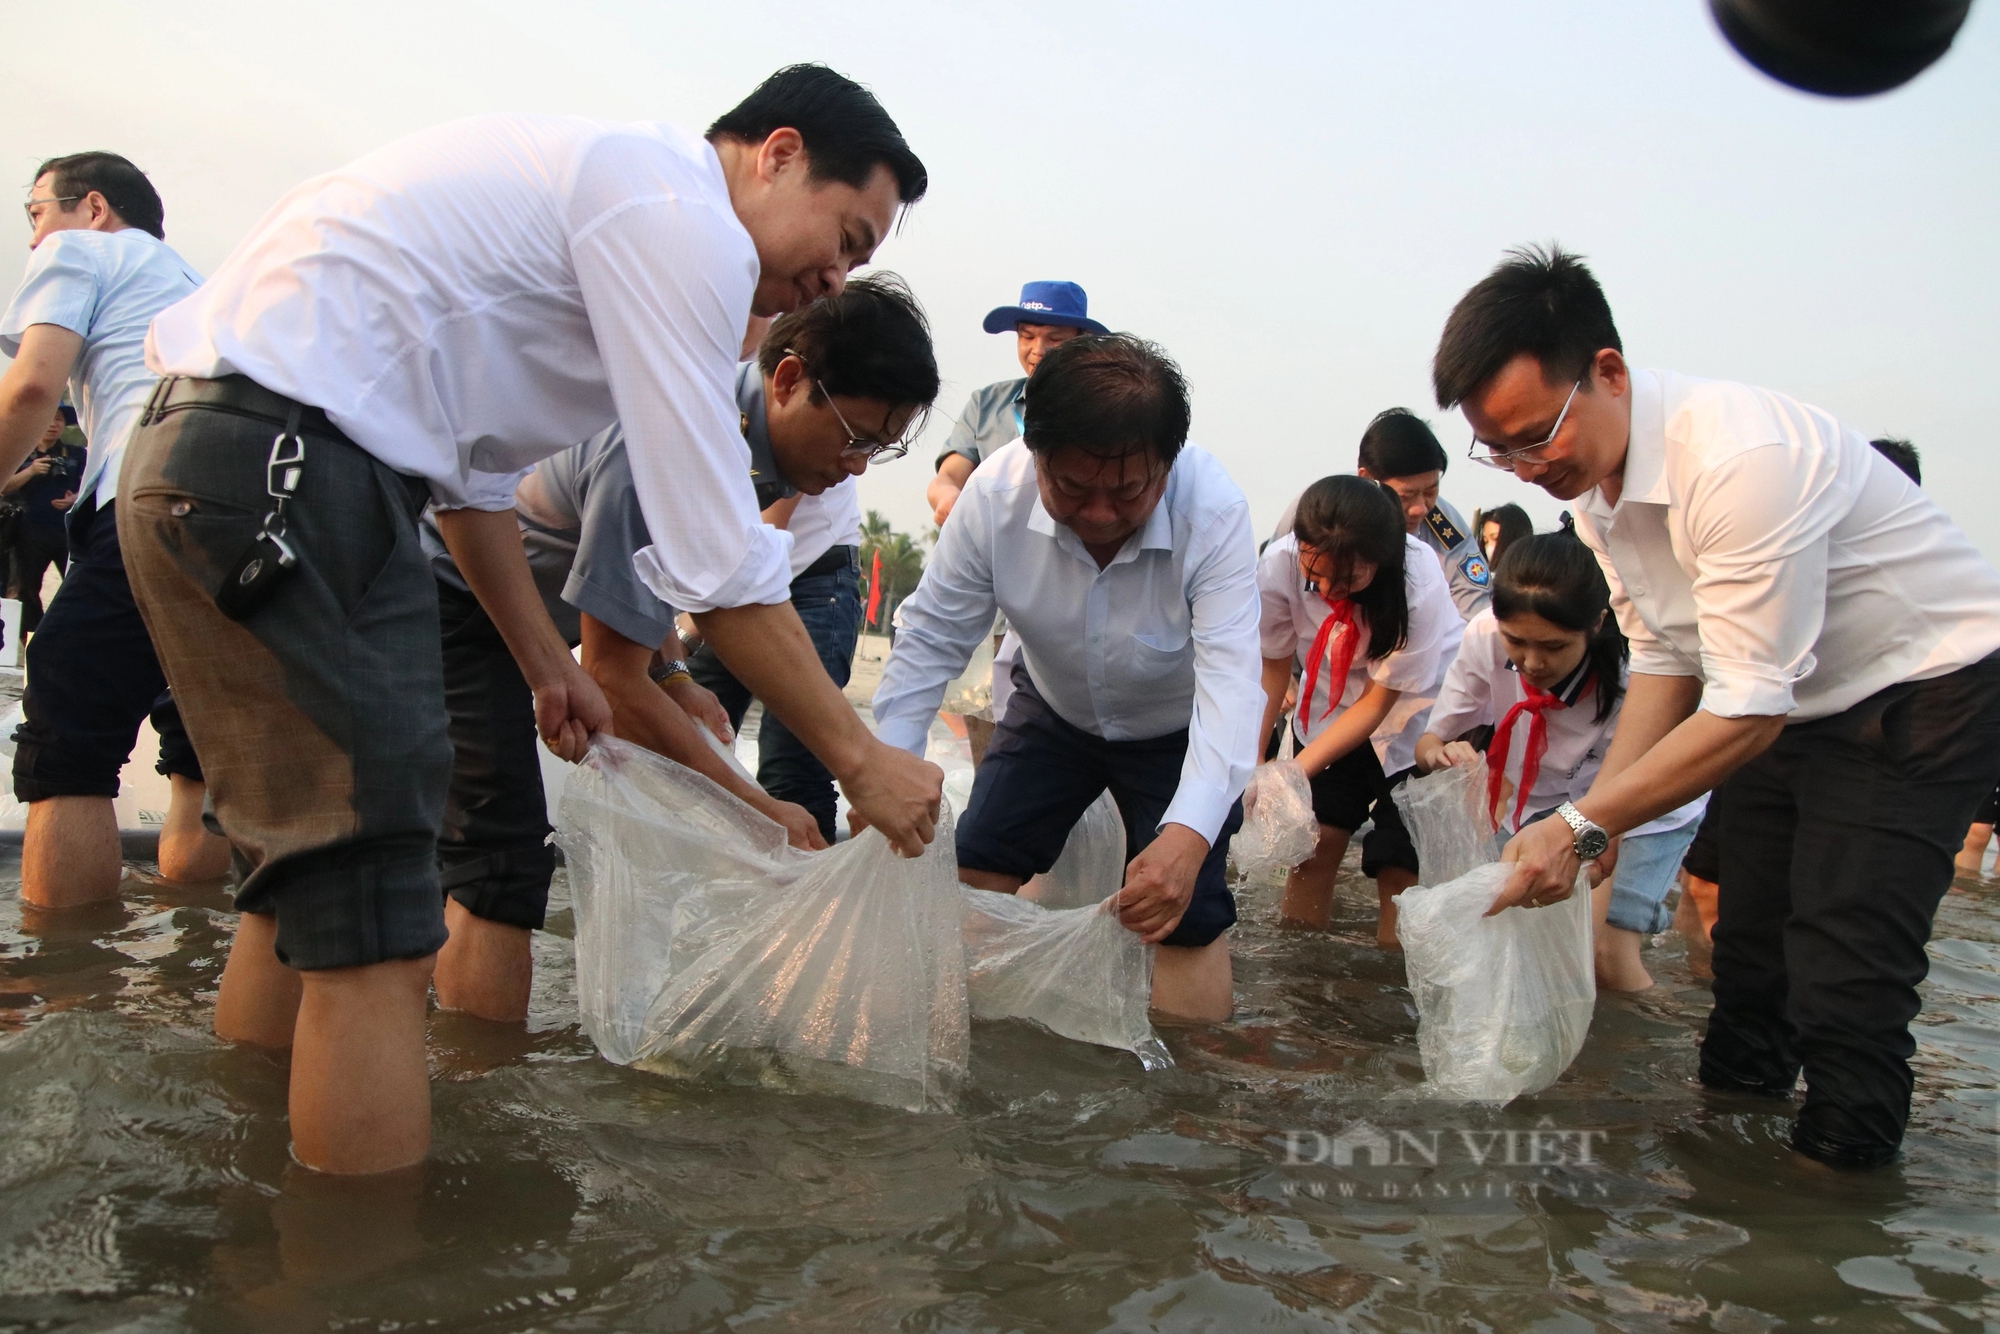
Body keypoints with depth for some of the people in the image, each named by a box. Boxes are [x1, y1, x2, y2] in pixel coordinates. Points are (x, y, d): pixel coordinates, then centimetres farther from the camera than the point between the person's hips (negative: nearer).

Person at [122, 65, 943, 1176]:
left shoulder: (601, 187, 22)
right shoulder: (682, 214, -10)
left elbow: (470, 463, 25)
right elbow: (715, 560, -14)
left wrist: (545, 659, 26)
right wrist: (859, 759, -6)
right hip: (278, 467, -11)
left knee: (306, 863, 18)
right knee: (373, 928, -8)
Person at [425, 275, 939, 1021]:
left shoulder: (741, 414, -4)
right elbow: (611, 675, -27)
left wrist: (673, 675, 6)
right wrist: (756, 808, -23)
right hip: (445, 588, -10)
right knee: (504, 868, -17)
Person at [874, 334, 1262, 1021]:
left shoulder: (1215, 513, -34)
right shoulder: (995, 492, -27)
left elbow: (1230, 681, -41)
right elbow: (933, 639, -19)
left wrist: (1189, 835, -56)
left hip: (1179, 730, -2)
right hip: (1054, 708, 3)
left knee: (1186, 912, -14)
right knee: (974, 870, -3)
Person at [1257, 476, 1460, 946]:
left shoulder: (1418, 582, -32)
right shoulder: (1278, 565, -25)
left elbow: (1379, 701, -21)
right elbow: (1273, 667, -9)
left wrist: (1295, 771, -27)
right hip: (1331, 704, 3)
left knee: (1397, 854, -11)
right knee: (1317, 832, -5)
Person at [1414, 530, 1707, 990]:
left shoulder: (1630, 670, -32)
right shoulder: (1485, 637, -25)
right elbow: (1430, 741, -14)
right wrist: (1442, 754, -39)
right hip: (1537, 804, 4)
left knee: (1607, 960, -20)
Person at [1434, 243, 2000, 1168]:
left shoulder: (1739, 459, -35)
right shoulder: (1592, 479, -6)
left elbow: (1747, 710, -32)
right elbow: (1665, 661, 2)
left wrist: (1584, 825, -29)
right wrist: (1592, 821, -8)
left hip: (1925, 685, -8)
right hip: (1794, 699, 8)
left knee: (1843, 979, -12)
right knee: (1747, 951, 13)